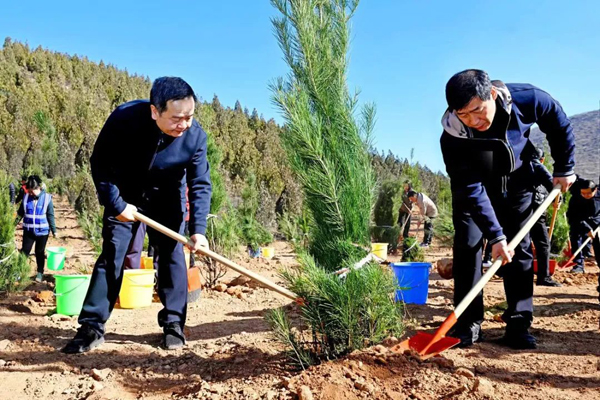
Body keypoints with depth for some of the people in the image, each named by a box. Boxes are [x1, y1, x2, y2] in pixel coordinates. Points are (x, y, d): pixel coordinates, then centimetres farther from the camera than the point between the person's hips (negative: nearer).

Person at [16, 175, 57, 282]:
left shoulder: (47, 198, -9)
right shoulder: (26, 197, -3)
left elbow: (50, 216, -3)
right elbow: (20, 212, 9)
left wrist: (54, 230, 0)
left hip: (42, 231, -2)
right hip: (28, 231, 2)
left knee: (40, 252, 10)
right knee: (24, 251, 4)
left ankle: (40, 273, 24)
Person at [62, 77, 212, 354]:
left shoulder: (195, 135, -27)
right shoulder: (124, 118, -32)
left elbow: (200, 184, -20)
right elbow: (99, 164, -20)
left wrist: (198, 229, -29)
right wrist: (116, 204, -23)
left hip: (167, 198, 1)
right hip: (124, 195, -1)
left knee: (172, 254, -3)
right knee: (111, 255, -3)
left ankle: (173, 323, 9)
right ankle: (92, 326, 4)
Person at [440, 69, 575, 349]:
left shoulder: (527, 99, -30)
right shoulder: (452, 138, -35)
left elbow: (559, 125, -8)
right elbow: (472, 191, -32)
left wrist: (564, 169, -5)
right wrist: (495, 236, -36)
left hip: (517, 187, 2)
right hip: (474, 195, -1)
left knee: (520, 250, -1)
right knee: (467, 247, -10)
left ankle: (518, 324, 5)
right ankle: (468, 324, -1)